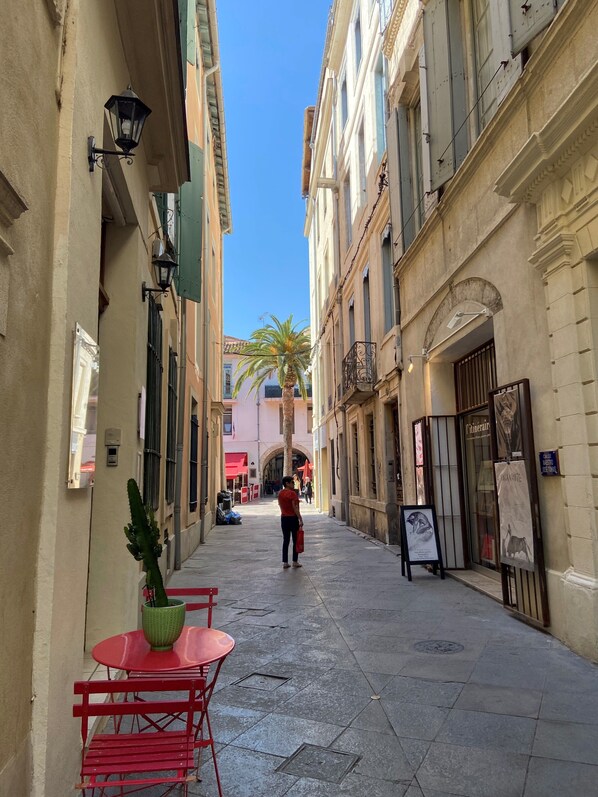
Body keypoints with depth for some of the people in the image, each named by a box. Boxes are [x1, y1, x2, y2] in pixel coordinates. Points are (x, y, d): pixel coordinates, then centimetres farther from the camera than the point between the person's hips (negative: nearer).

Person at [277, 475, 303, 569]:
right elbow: (295, 508, -18)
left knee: (285, 541, 10)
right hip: (293, 518, -6)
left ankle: (285, 562, 10)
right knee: (295, 540, 5)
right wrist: (300, 519, -16)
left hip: (284, 518, 7)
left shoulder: (280, 493, 7)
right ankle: (295, 562, 8)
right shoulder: (292, 493, -15)